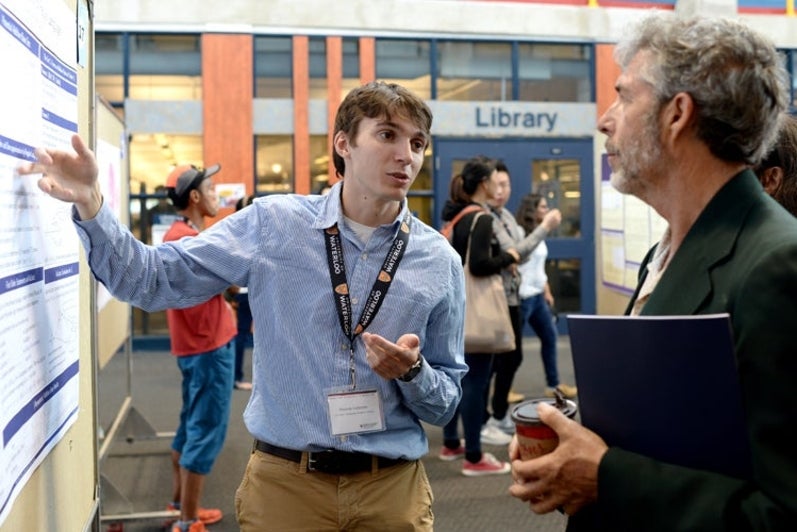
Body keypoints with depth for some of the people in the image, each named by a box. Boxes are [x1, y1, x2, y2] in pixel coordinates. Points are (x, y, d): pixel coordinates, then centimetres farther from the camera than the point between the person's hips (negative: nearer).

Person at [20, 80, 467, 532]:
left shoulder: (440, 261, -2)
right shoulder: (272, 225, -4)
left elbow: (445, 406, 4)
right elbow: (150, 280, -3)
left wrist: (412, 371, -16)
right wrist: (89, 203, -16)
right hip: (284, 482, -1)